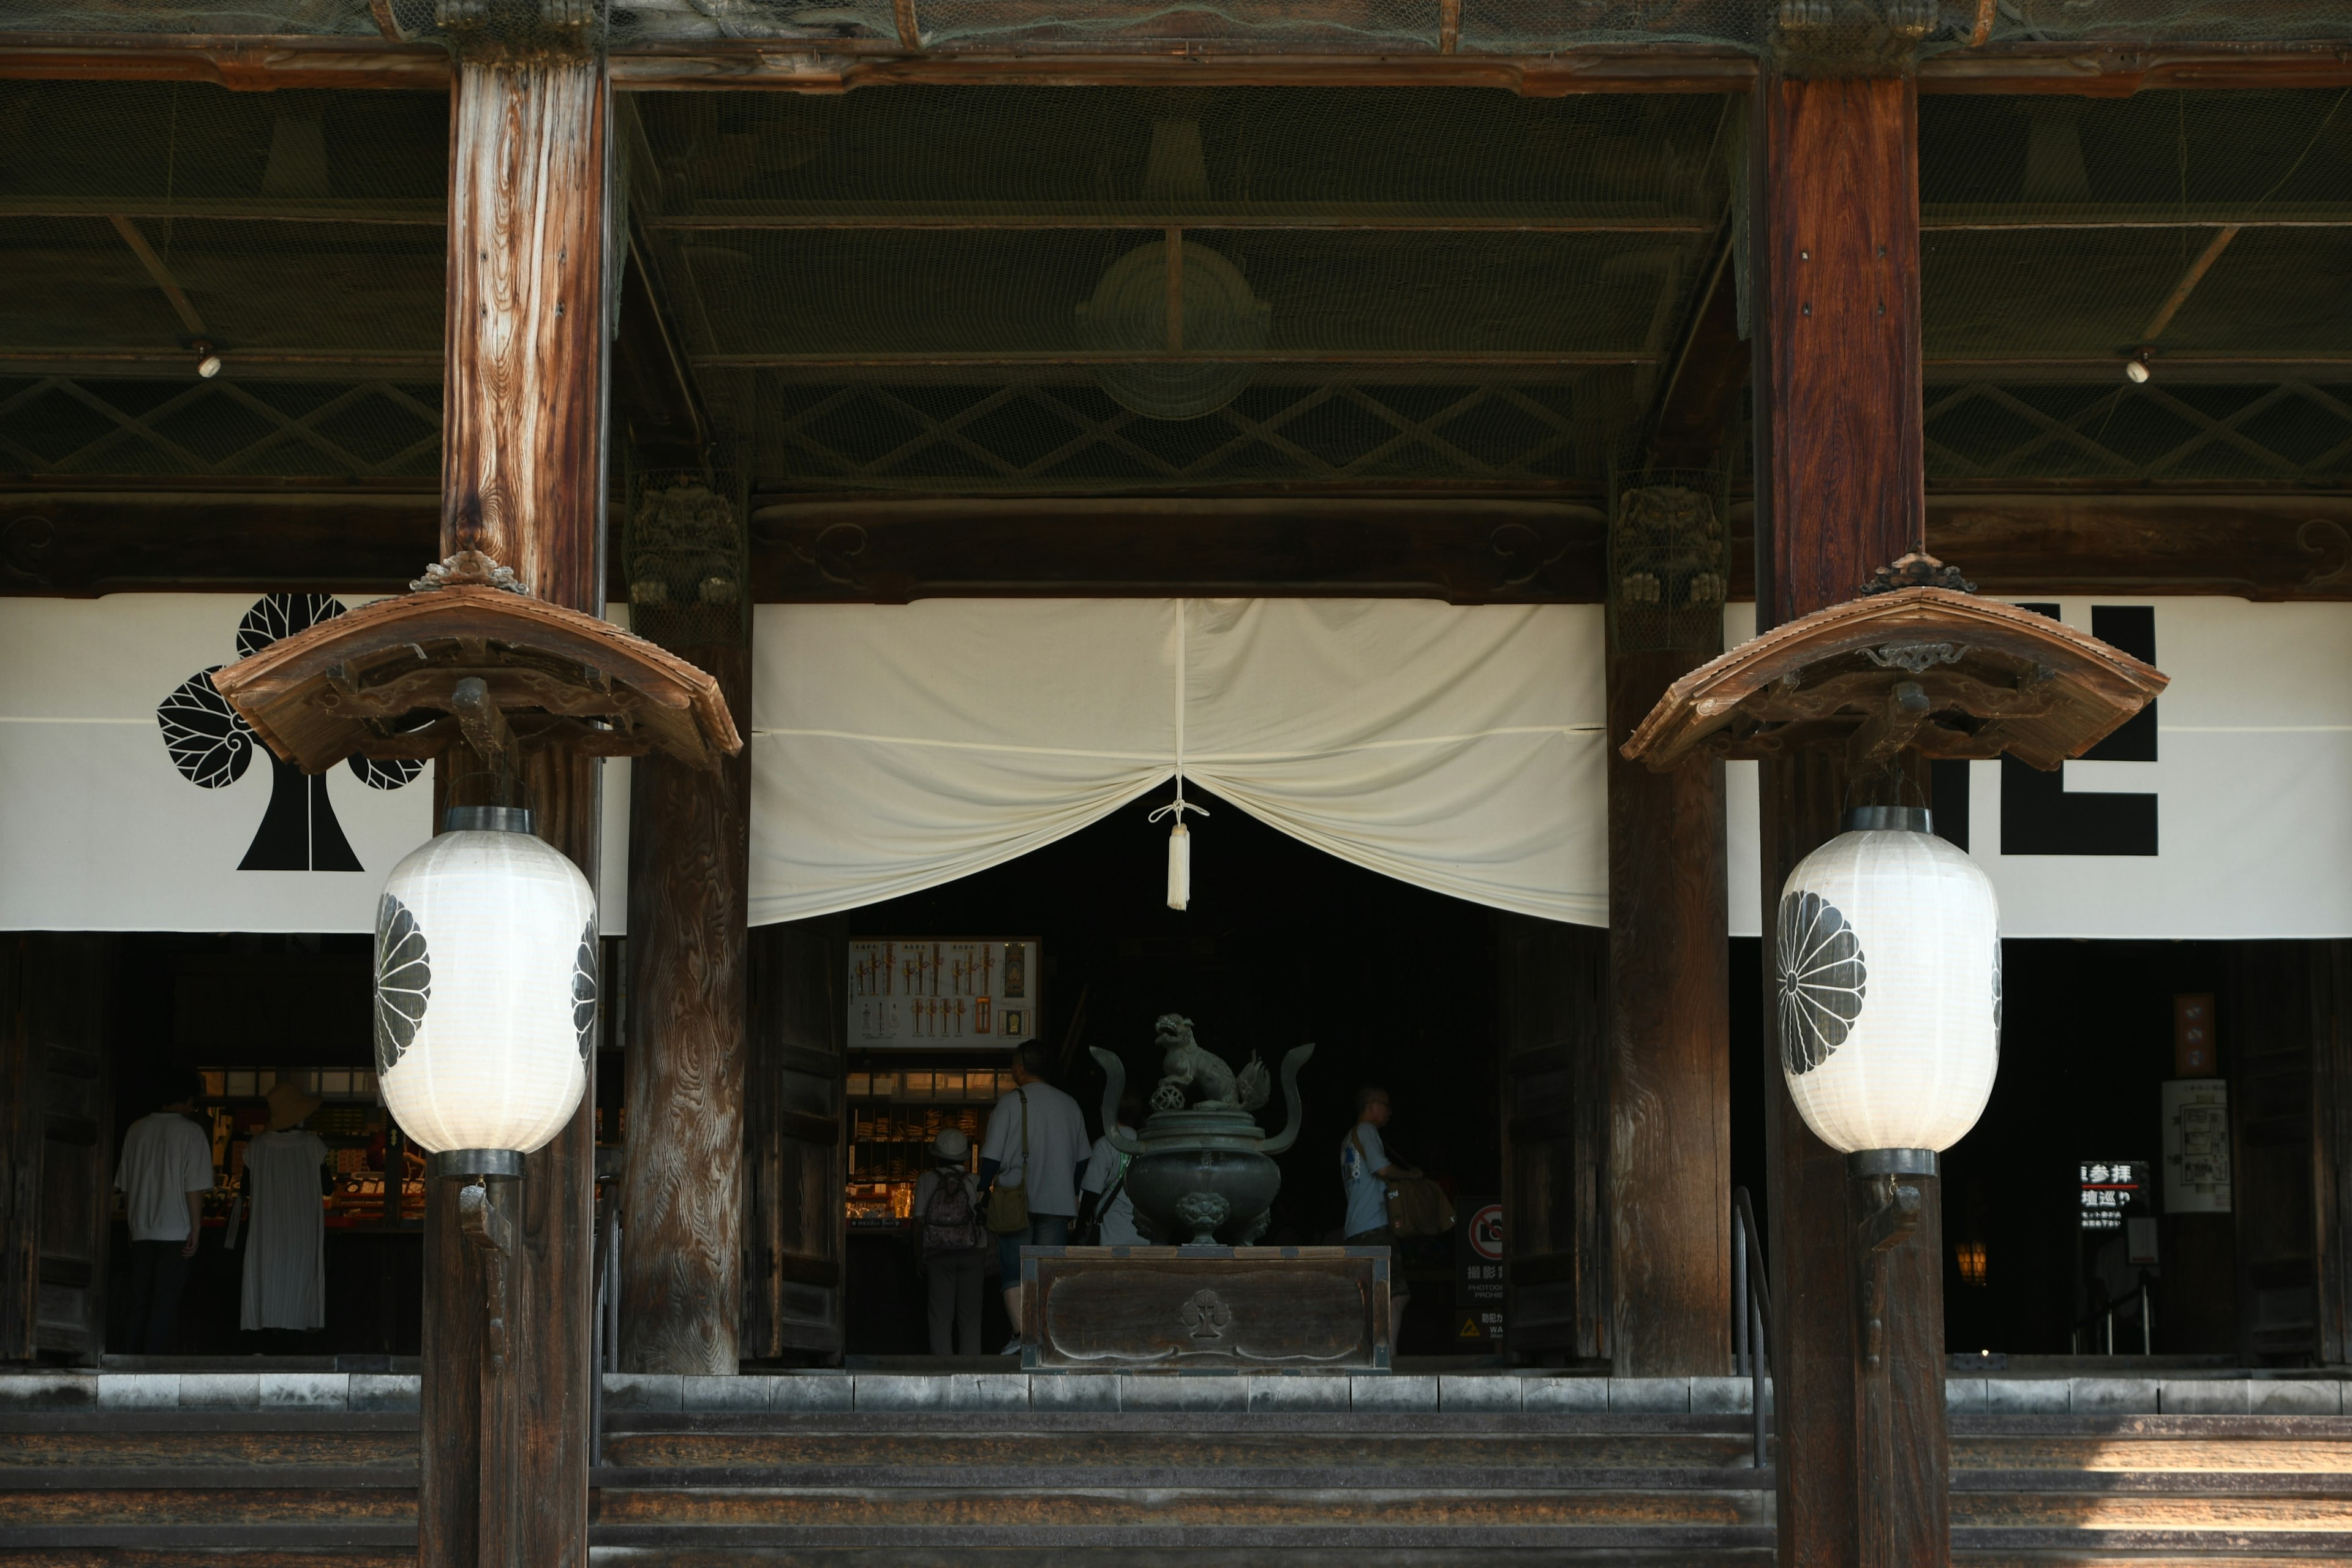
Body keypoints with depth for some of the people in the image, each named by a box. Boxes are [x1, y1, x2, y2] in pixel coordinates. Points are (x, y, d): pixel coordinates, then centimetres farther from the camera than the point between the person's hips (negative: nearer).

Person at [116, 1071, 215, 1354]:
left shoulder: (137, 1130, 7)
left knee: (140, 1302, 10)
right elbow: (195, 1188, -11)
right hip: (175, 1231, -5)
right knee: (165, 1302, -2)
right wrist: (196, 1229, -5)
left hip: (141, 1232, 5)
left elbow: (124, 1185, 13)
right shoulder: (191, 1132, -7)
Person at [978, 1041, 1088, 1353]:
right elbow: (1082, 1161, 14)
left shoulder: (1010, 1103, -4)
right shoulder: (1070, 1105, 10)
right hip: (1058, 1204, 3)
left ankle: (1021, 1333, -16)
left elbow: (991, 1158, -7)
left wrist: (984, 1193, 1)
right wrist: (1073, 1202, 20)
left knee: (1014, 1273, 0)